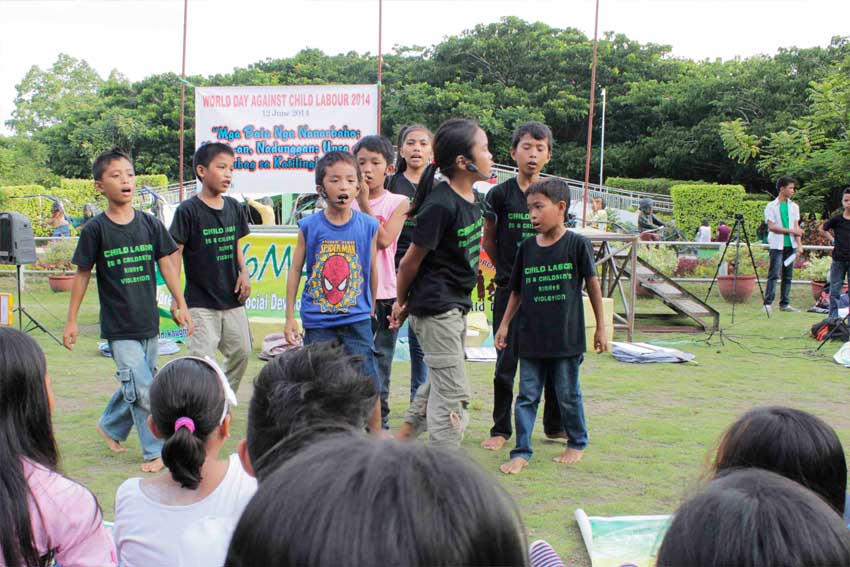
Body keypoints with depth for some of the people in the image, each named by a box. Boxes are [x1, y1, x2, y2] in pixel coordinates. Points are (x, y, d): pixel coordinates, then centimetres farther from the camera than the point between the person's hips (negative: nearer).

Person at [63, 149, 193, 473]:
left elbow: (166, 265, 7)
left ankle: (109, 426, 40)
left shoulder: (150, 224, 2)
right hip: (118, 327, -4)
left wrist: (181, 306, 5)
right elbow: (82, 275, -1)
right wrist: (71, 320, 1)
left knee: (134, 385, 15)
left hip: (148, 322, 4)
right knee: (143, 390, -8)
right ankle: (154, 452, 5)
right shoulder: (96, 230, -7)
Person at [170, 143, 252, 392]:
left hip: (232, 299, 6)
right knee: (202, 361, -9)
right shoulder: (188, 210, -11)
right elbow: (175, 252, -10)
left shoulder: (233, 207, 6)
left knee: (241, 352, 11)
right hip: (201, 302, -6)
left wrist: (244, 273, 1)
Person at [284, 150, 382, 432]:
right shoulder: (309, 226, -4)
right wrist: (290, 317, 2)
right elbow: (295, 270, 2)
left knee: (368, 381, 0)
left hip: (357, 318, 0)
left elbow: (372, 270, 9)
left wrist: (372, 309, 18)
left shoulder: (368, 226, -2)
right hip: (317, 321, 0)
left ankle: (376, 434, 16)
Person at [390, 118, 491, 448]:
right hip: (436, 307, -9)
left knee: (439, 381, 22)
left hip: (456, 305, 9)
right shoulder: (440, 205, -22)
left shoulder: (470, 199, 6)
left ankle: (402, 437, 36)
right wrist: (402, 302, 1)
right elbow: (411, 260, -13)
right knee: (454, 394, -3)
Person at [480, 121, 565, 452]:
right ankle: (501, 429, 14)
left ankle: (555, 426, 23)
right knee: (506, 364, 2)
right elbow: (488, 241, 9)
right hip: (510, 291, -2)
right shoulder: (499, 194, -2)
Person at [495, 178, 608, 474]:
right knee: (527, 396, 4)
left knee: (568, 395, 9)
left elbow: (593, 285, 0)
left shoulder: (577, 244, -7)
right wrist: (505, 324, 12)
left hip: (567, 338, -3)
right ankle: (521, 452, 11)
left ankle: (577, 443, 29)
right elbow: (517, 290, 14)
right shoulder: (527, 247, 4)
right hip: (531, 338, 3)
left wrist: (601, 327, 2)